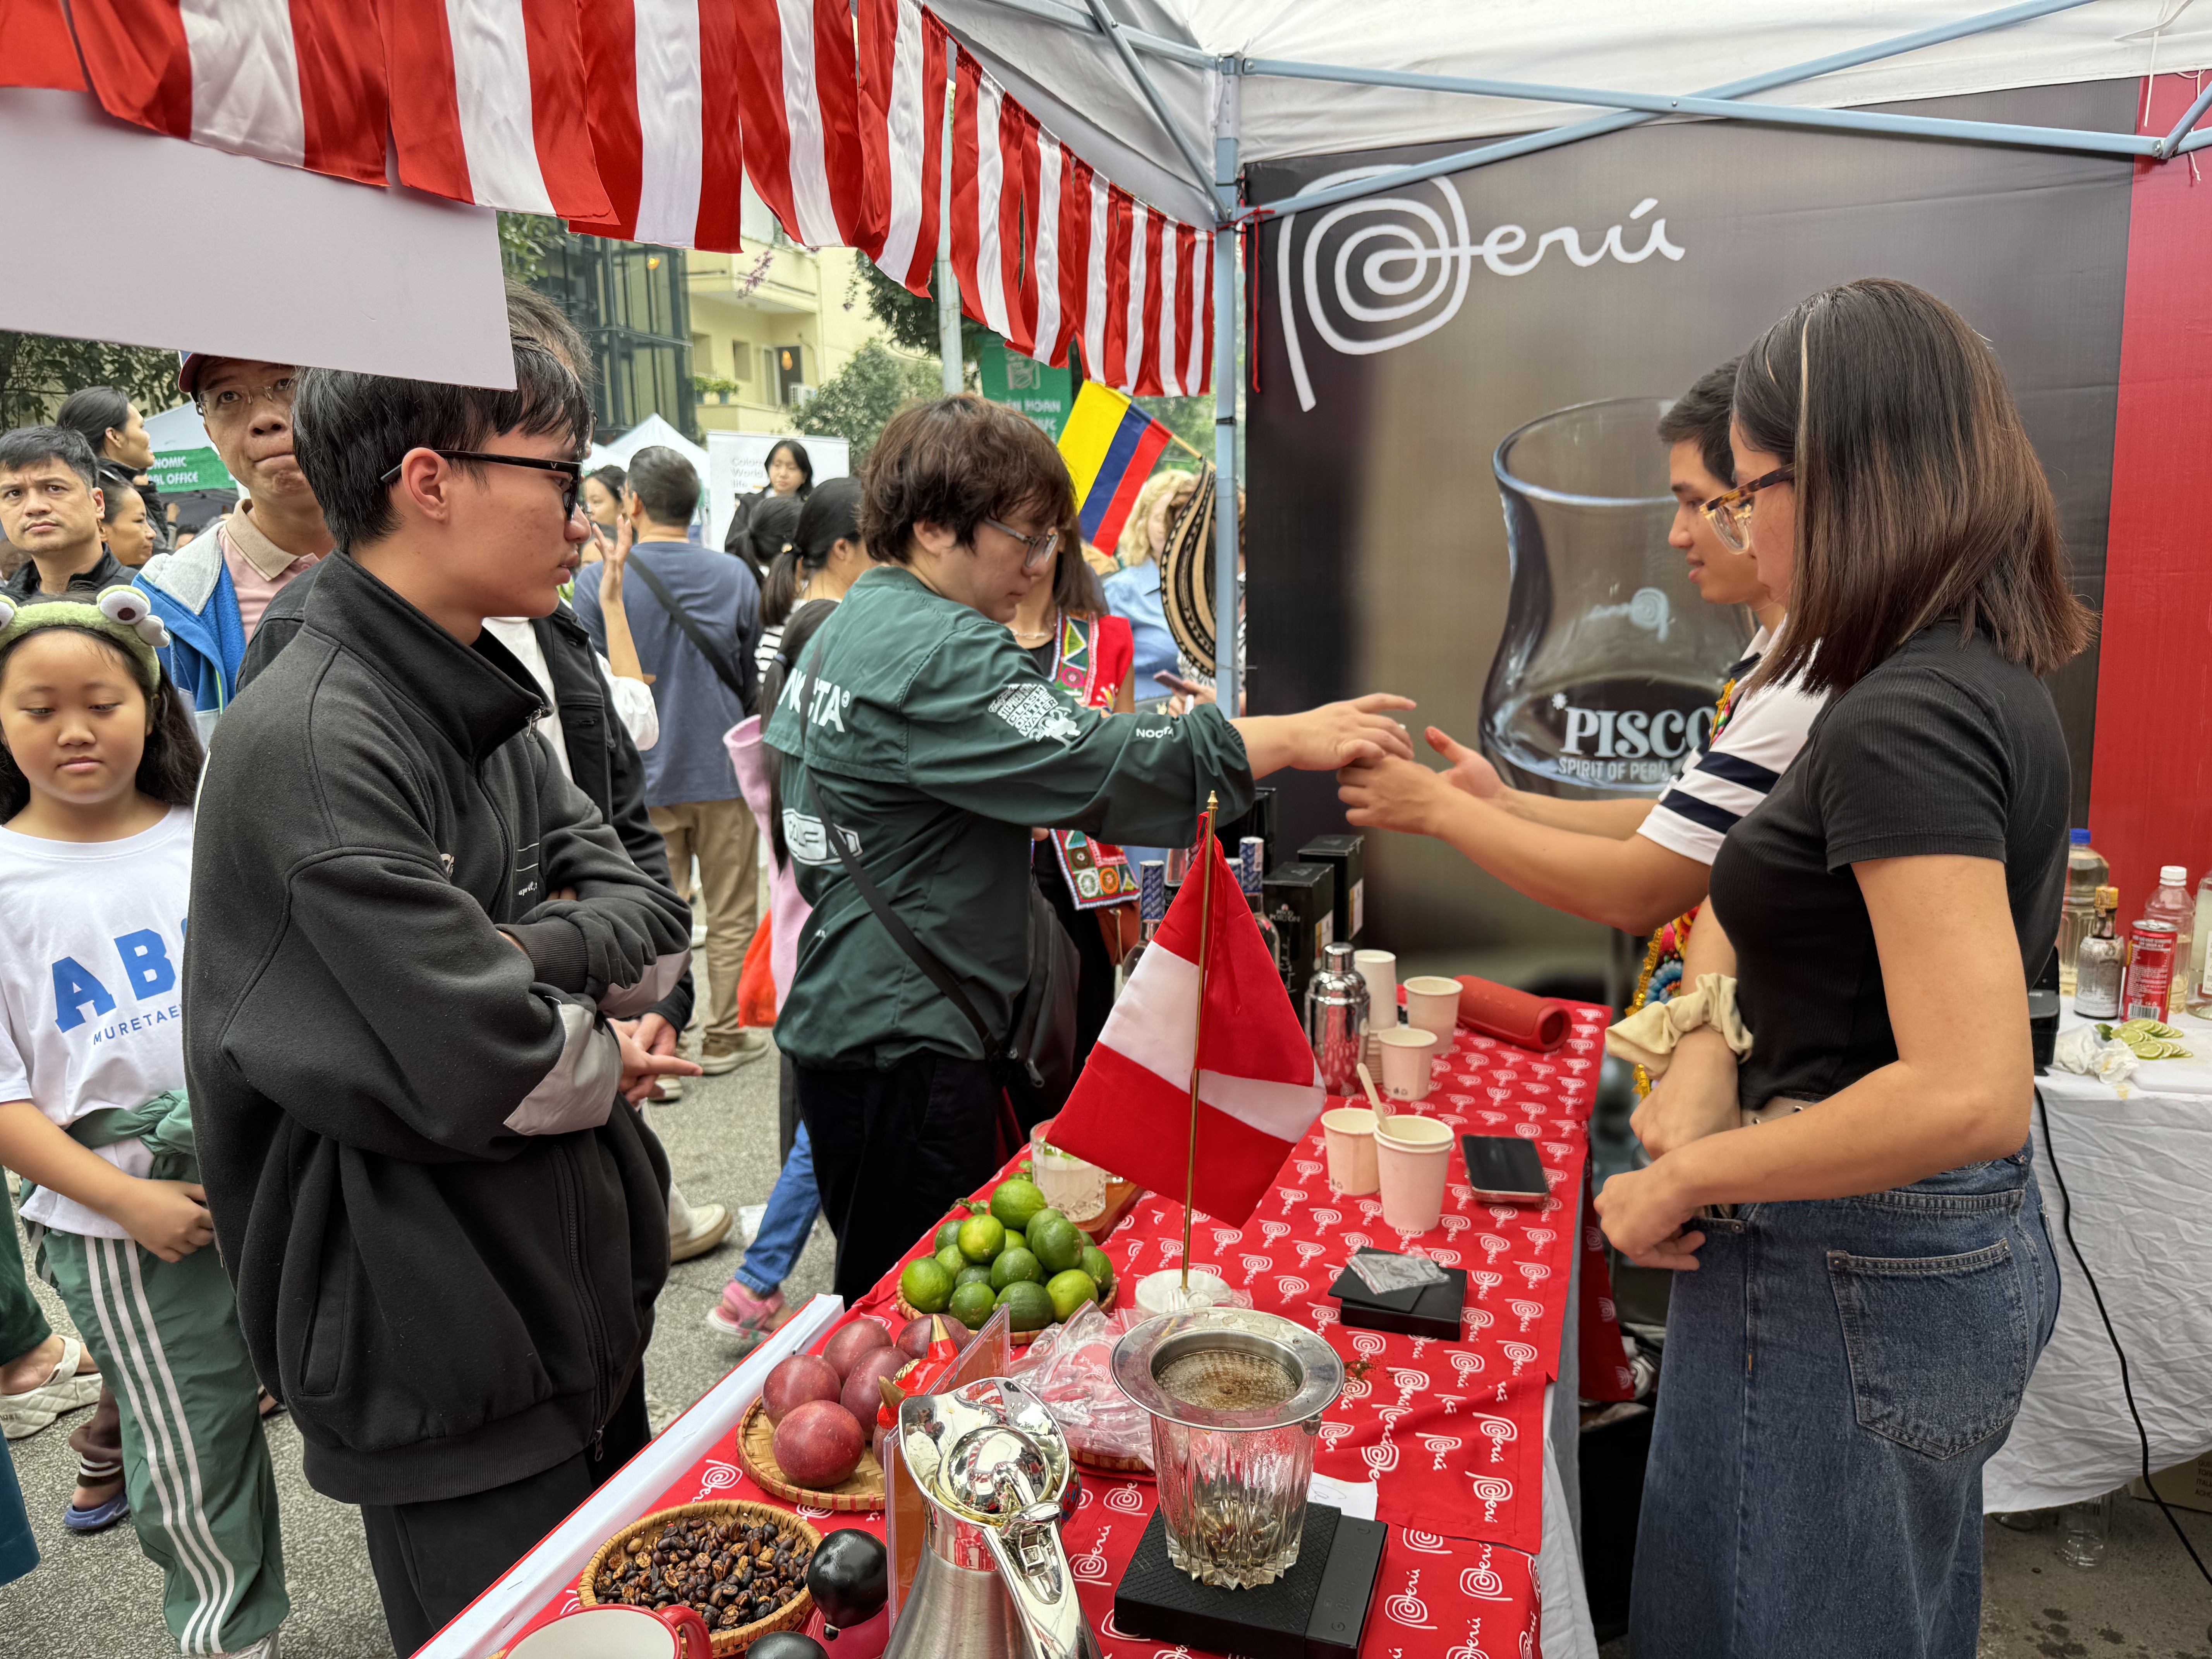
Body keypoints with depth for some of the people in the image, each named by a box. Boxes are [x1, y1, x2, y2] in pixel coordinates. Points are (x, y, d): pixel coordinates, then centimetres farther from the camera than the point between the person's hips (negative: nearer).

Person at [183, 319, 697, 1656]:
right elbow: (488, 1075, -28)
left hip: (576, 1289, 8)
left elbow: (656, 929, 1)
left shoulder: (482, 700, 5)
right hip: (445, 1357, -8)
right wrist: (601, 1056, -8)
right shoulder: (313, 744, -24)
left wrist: (515, 954, -17)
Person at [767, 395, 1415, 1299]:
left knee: (885, 1308, 21)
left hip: (842, 1016, 10)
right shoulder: (935, 655, -20)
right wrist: (1298, 737, -22)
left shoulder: (845, 627, 12)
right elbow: (1096, 767, -28)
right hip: (904, 1047, -10)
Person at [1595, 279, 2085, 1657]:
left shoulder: (1903, 726, -25)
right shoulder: (1993, 684, 6)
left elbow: (1967, 1096, -32)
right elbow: (1758, 903, 13)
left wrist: (1690, 1176, -21)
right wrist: (1709, 1052, -3)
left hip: (1838, 1278, -9)